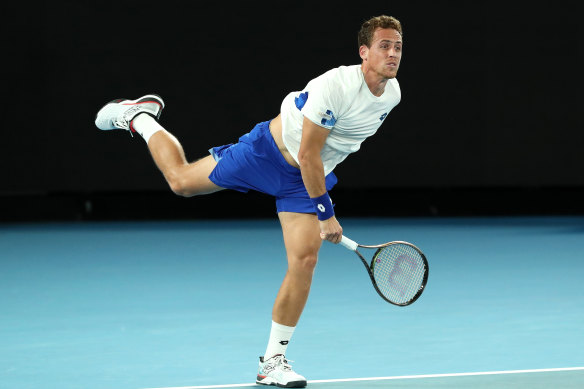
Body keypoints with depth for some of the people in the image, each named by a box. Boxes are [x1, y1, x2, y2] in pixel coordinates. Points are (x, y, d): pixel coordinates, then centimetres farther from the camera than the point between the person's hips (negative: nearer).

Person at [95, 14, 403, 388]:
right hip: (270, 151, -5)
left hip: (311, 176, 5)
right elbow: (307, 154, -27)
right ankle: (139, 116, 36)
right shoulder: (335, 86, -31)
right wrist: (326, 213, -23)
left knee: (304, 261, -10)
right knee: (181, 180, 7)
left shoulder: (392, 93, -7)